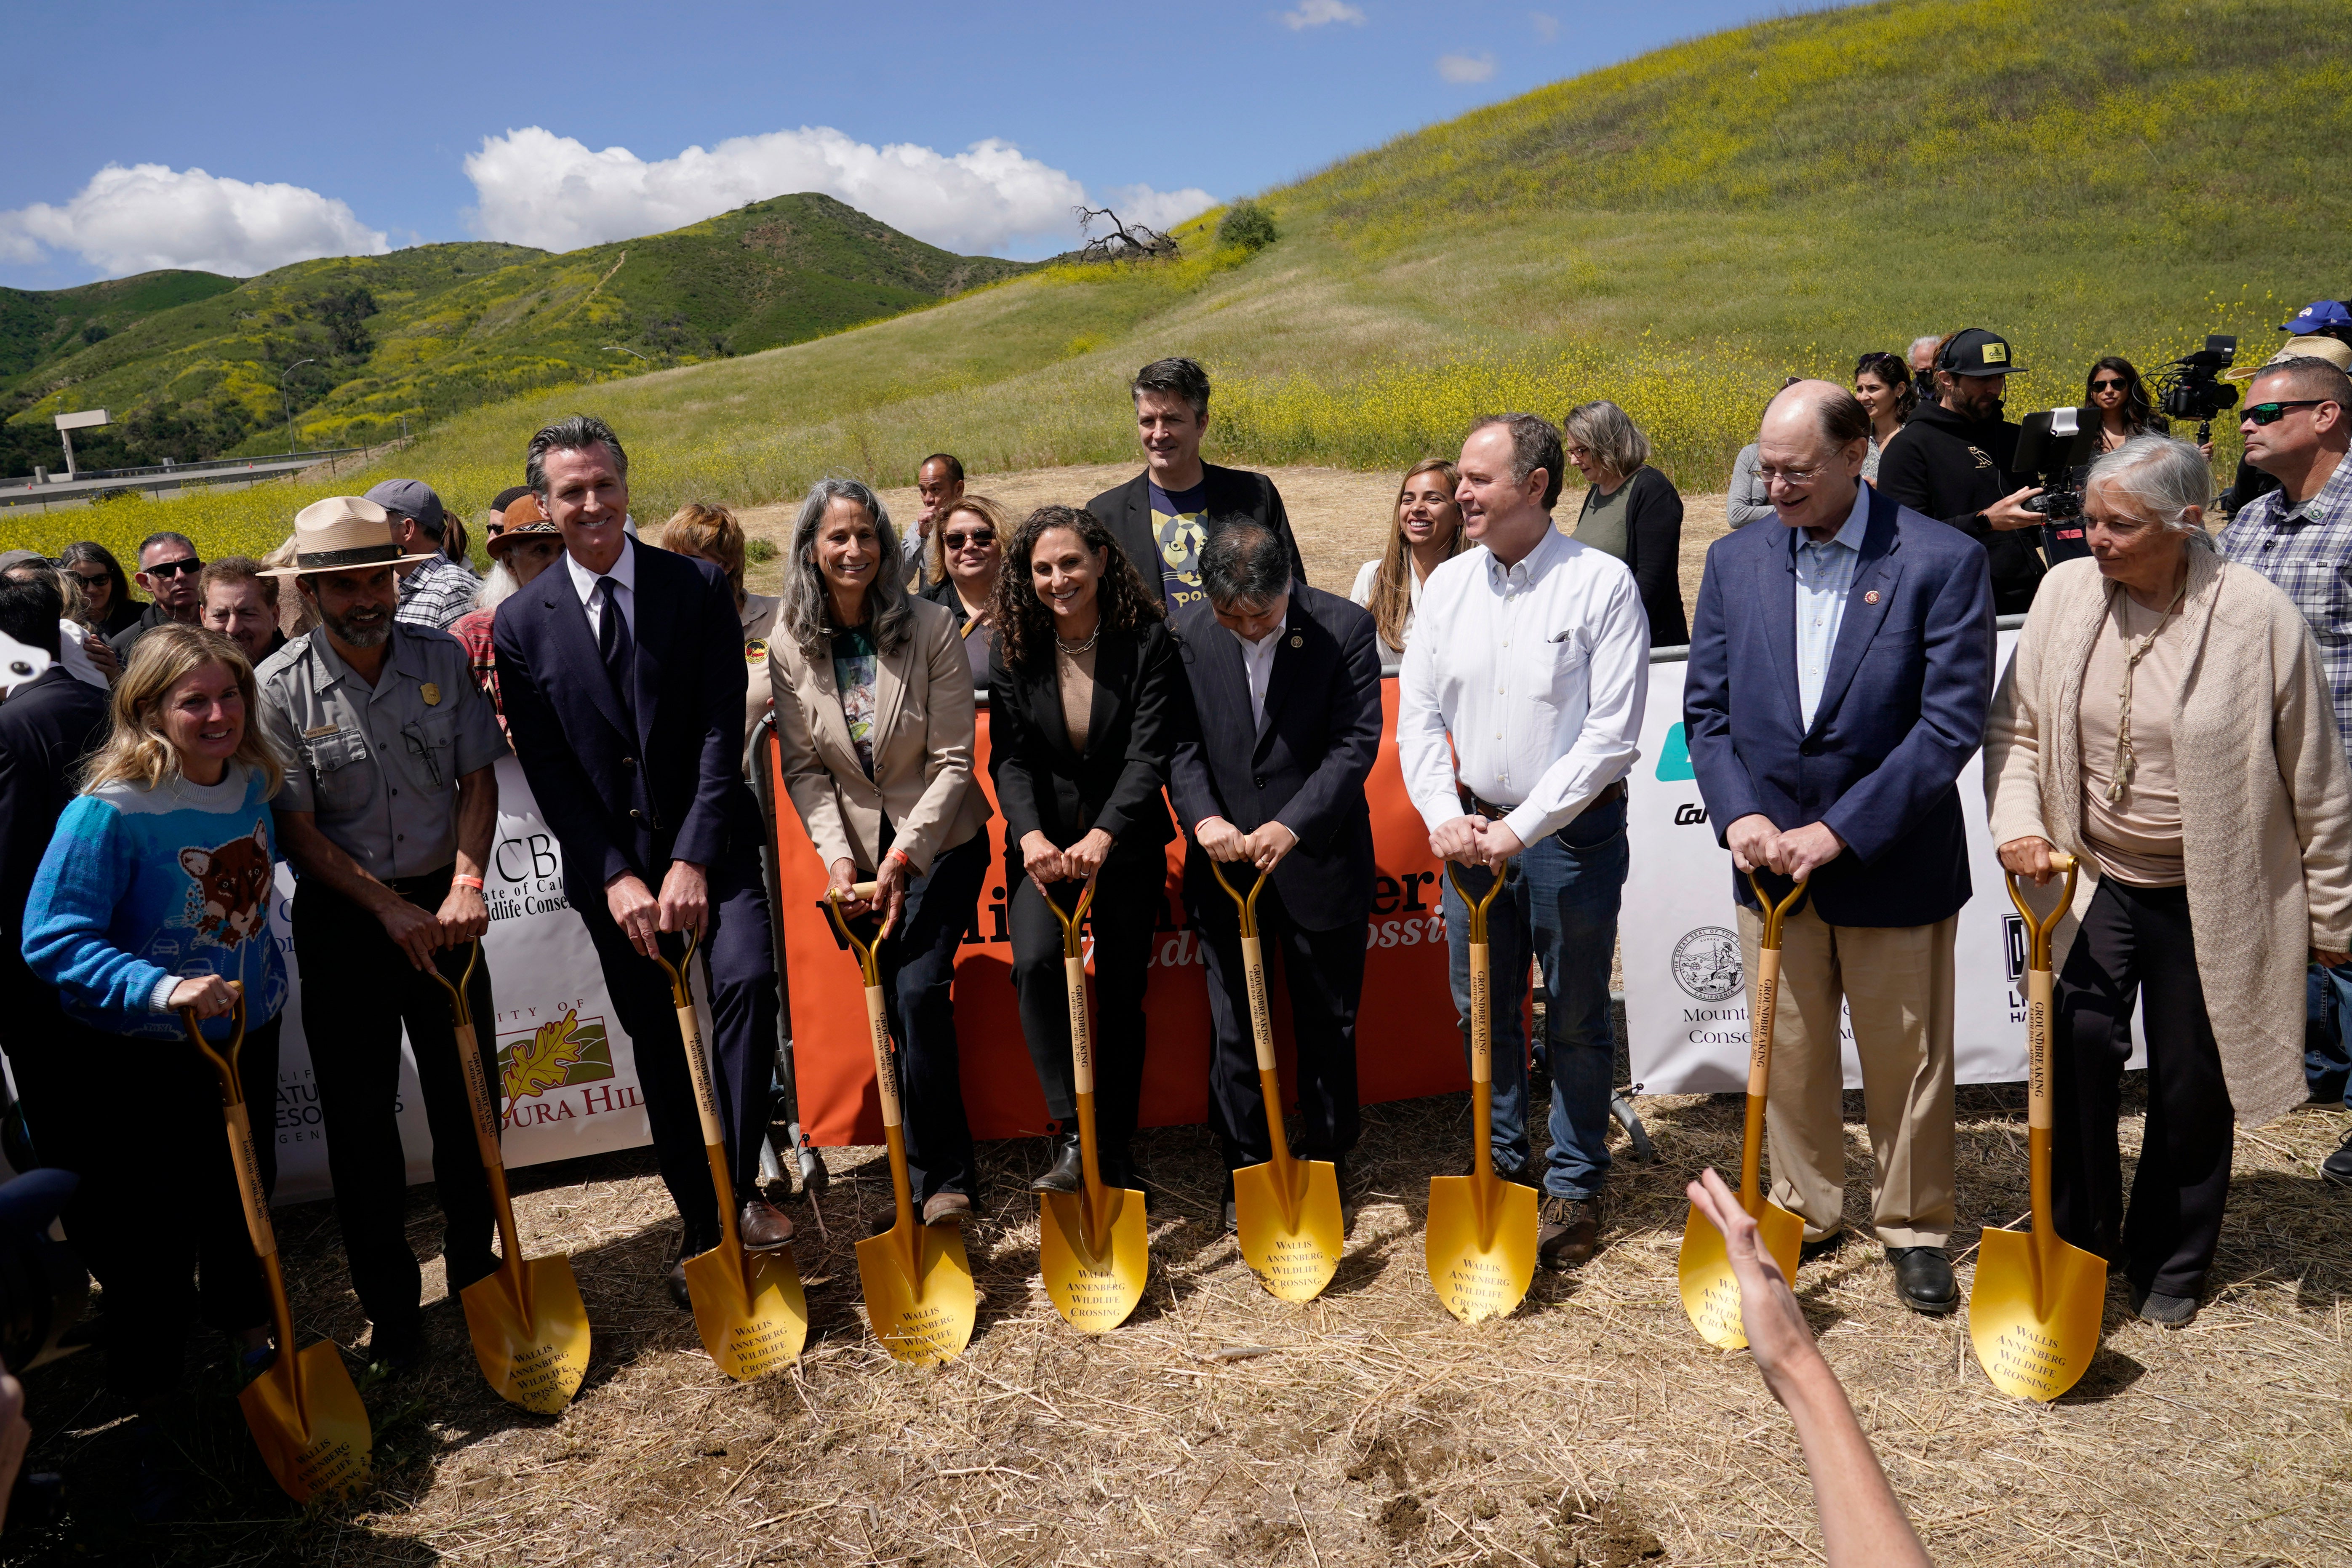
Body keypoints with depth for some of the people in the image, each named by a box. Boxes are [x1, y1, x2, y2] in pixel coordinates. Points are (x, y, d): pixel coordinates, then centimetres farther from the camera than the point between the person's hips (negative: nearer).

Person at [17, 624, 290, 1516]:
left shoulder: (255, 784, -5)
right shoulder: (110, 811, -23)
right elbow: (51, 940, -24)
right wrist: (161, 990, -36)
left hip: (245, 1038, 6)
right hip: (137, 1063, -5)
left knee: (242, 1206, 21)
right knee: (149, 1248, 4)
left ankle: (254, 1362, 45)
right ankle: (151, 1432, 25)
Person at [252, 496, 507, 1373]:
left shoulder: (442, 659, -3)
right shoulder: (279, 688, -11)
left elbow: (477, 779, 1)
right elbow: (297, 829, -8)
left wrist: (464, 884, -12)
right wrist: (388, 908, -14)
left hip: (442, 905, 2)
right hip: (343, 916, -2)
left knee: (467, 1092, 9)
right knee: (359, 1116, 5)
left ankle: (474, 1266, 30)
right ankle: (390, 1307, 19)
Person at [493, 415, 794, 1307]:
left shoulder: (698, 587, -2)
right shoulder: (523, 623, 1)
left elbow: (722, 731, -8)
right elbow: (546, 769, -1)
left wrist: (693, 860, -15)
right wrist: (615, 875, -11)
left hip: (710, 843, -1)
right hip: (611, 862, 1)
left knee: (746, 979, -25)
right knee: (659, 1045, 8)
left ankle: (742, 1187, -12)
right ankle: (699, 1222, 22)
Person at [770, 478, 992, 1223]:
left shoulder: (931, 627, -12)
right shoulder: (788, 644, -4)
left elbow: (953, 761, -12)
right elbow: (803, 768, -2)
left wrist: (903, 856, -18)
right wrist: (837, 855, -14)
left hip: (940, 840, -2)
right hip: (859, 850, 3)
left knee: (919, 991, -14)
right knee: (898, 1005, 4)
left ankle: (940, 1176, 1)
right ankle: (947, 1167, 21)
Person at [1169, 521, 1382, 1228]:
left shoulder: (1345, 627, -10)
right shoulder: (1186, 633, -4)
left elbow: (1356, 741, -14)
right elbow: (1180, 744, -2)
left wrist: (1294, 825, -24)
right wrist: (1203, 817, -19)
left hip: (1319, 859, -1)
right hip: (1225, 860, 2)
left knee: (1328, 1025, 12)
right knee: (1234, 1028, 11)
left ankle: (1326, 1165, 31)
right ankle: (1246, 1170, 27)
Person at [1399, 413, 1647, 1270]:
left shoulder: (1603, 583, -10)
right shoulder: (1447, 583, 4)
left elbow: (1613, 734, -15)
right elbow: (1417, 713, 6)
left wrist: (1522, 827, -19)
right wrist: (1444, 815, -9)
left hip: (1573, 831, -4)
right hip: (1472, 829, 5)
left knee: (1575, 1021, 8)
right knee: (1482, 1012, 14)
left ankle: (1574, 1189, 25)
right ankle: (1498, 1170, 32)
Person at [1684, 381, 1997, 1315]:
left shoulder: (1943, 562, -10)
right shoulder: (1734, 562, 3)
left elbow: (1952, 723, -14)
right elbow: (1705, 709, 4)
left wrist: (1838, 831, -19)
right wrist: (1738, 815, -11)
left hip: (1892, 862, -3)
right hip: (1771, 855, 3)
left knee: (1906, 1059, 11)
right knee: (1788, 1053, 14)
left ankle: (1914, 1228, 31)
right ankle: (1807, 1212, 33)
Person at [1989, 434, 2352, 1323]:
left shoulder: (2258, 617, -14)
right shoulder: (2067, 591, -6)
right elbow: (2015, 726, 5)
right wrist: (2017, 824, -11)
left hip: (2208, 899, -2)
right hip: (2094, 880, 2)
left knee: (2193, 1083, 10)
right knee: (2079, 1042, -10)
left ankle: (2170, 1263, 33)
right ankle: (2079, 1239, 14)